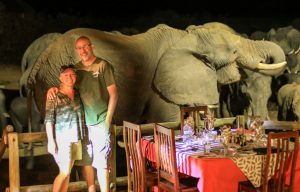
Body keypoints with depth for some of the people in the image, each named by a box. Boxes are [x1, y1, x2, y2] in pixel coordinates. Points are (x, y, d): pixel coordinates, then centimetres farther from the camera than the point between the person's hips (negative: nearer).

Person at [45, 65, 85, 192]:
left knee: (67, 172, 9)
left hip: (76, 138, 5)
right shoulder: (54, 95, -7)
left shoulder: (78, 95, 8)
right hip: (63, 138, -5)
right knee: (64, 172, -6)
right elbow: (49, 119, -9)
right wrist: (51, 141, -14)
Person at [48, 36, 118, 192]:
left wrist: (108, 119, -8)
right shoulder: (76, 68, 9)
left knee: (101, 161, -5)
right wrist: (53, 88, -5)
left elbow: (113, 93, -5)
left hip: (100, 122, -5)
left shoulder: (103, 66, -5)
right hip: (82, 122, 5)